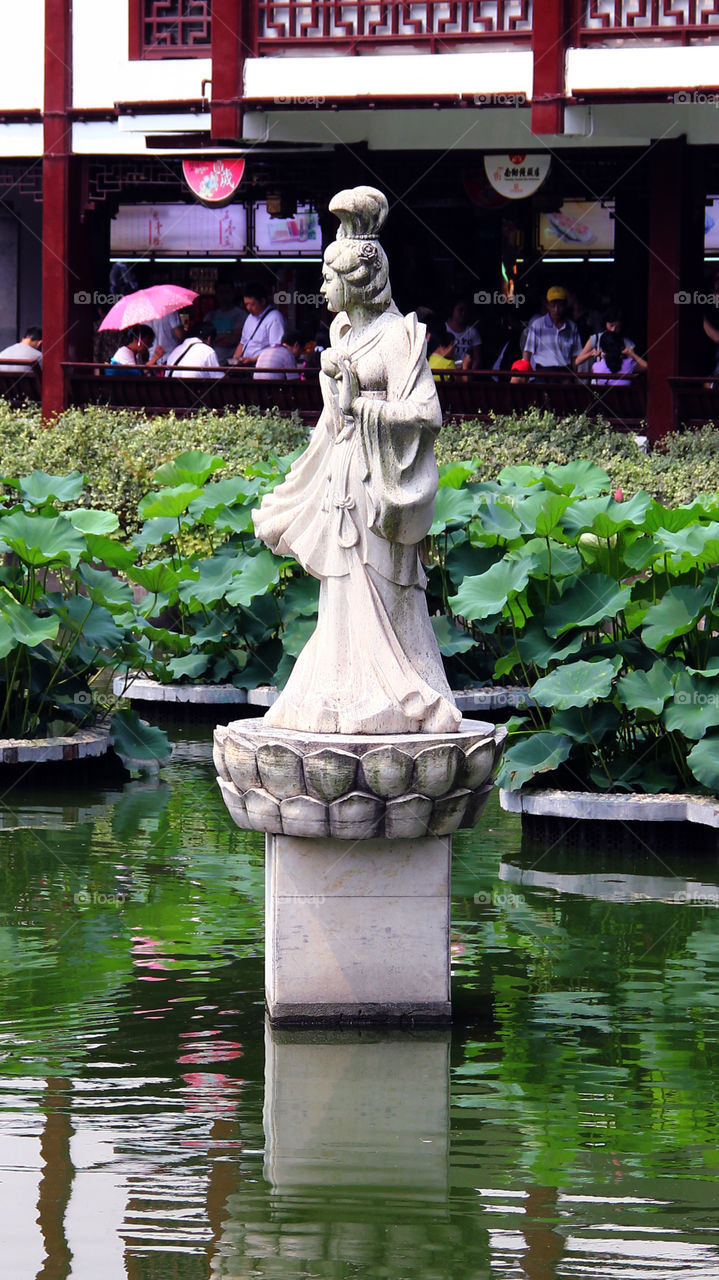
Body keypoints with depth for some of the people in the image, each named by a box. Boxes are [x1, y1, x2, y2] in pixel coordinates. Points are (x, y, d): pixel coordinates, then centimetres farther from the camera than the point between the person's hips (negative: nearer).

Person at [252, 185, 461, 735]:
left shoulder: (396, 335, -11)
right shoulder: (343, 331, 14)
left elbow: (422, 413, -16)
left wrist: (359, 406, -20)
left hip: (377, 479, -8)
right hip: (342, 478, 8)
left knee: (374, 598, -7)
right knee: (345, 598, 8)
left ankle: (387, 701, -2)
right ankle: (350, 700, 11)